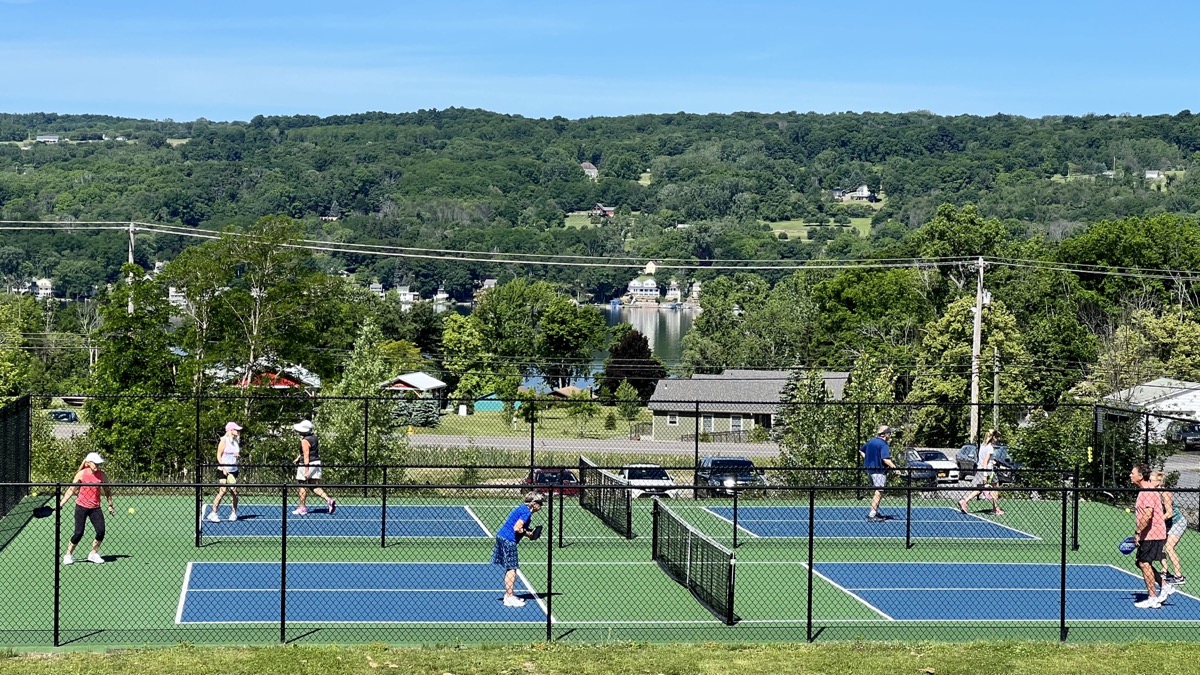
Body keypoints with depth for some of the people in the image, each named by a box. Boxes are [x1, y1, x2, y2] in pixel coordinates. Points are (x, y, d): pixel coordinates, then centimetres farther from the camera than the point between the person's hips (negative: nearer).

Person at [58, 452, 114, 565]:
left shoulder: (101, 475, 1)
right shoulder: (81, 474, -5)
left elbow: (107, 491, 13)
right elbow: (71, 490, 2)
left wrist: (110, 505, 11)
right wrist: (61, 504, -1)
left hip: (95, 508, 3)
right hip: (81, 506, -3)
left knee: (101, 531, -9)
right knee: (78, 533, -7)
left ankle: (93, 554, 11)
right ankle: (68, 555, 12)